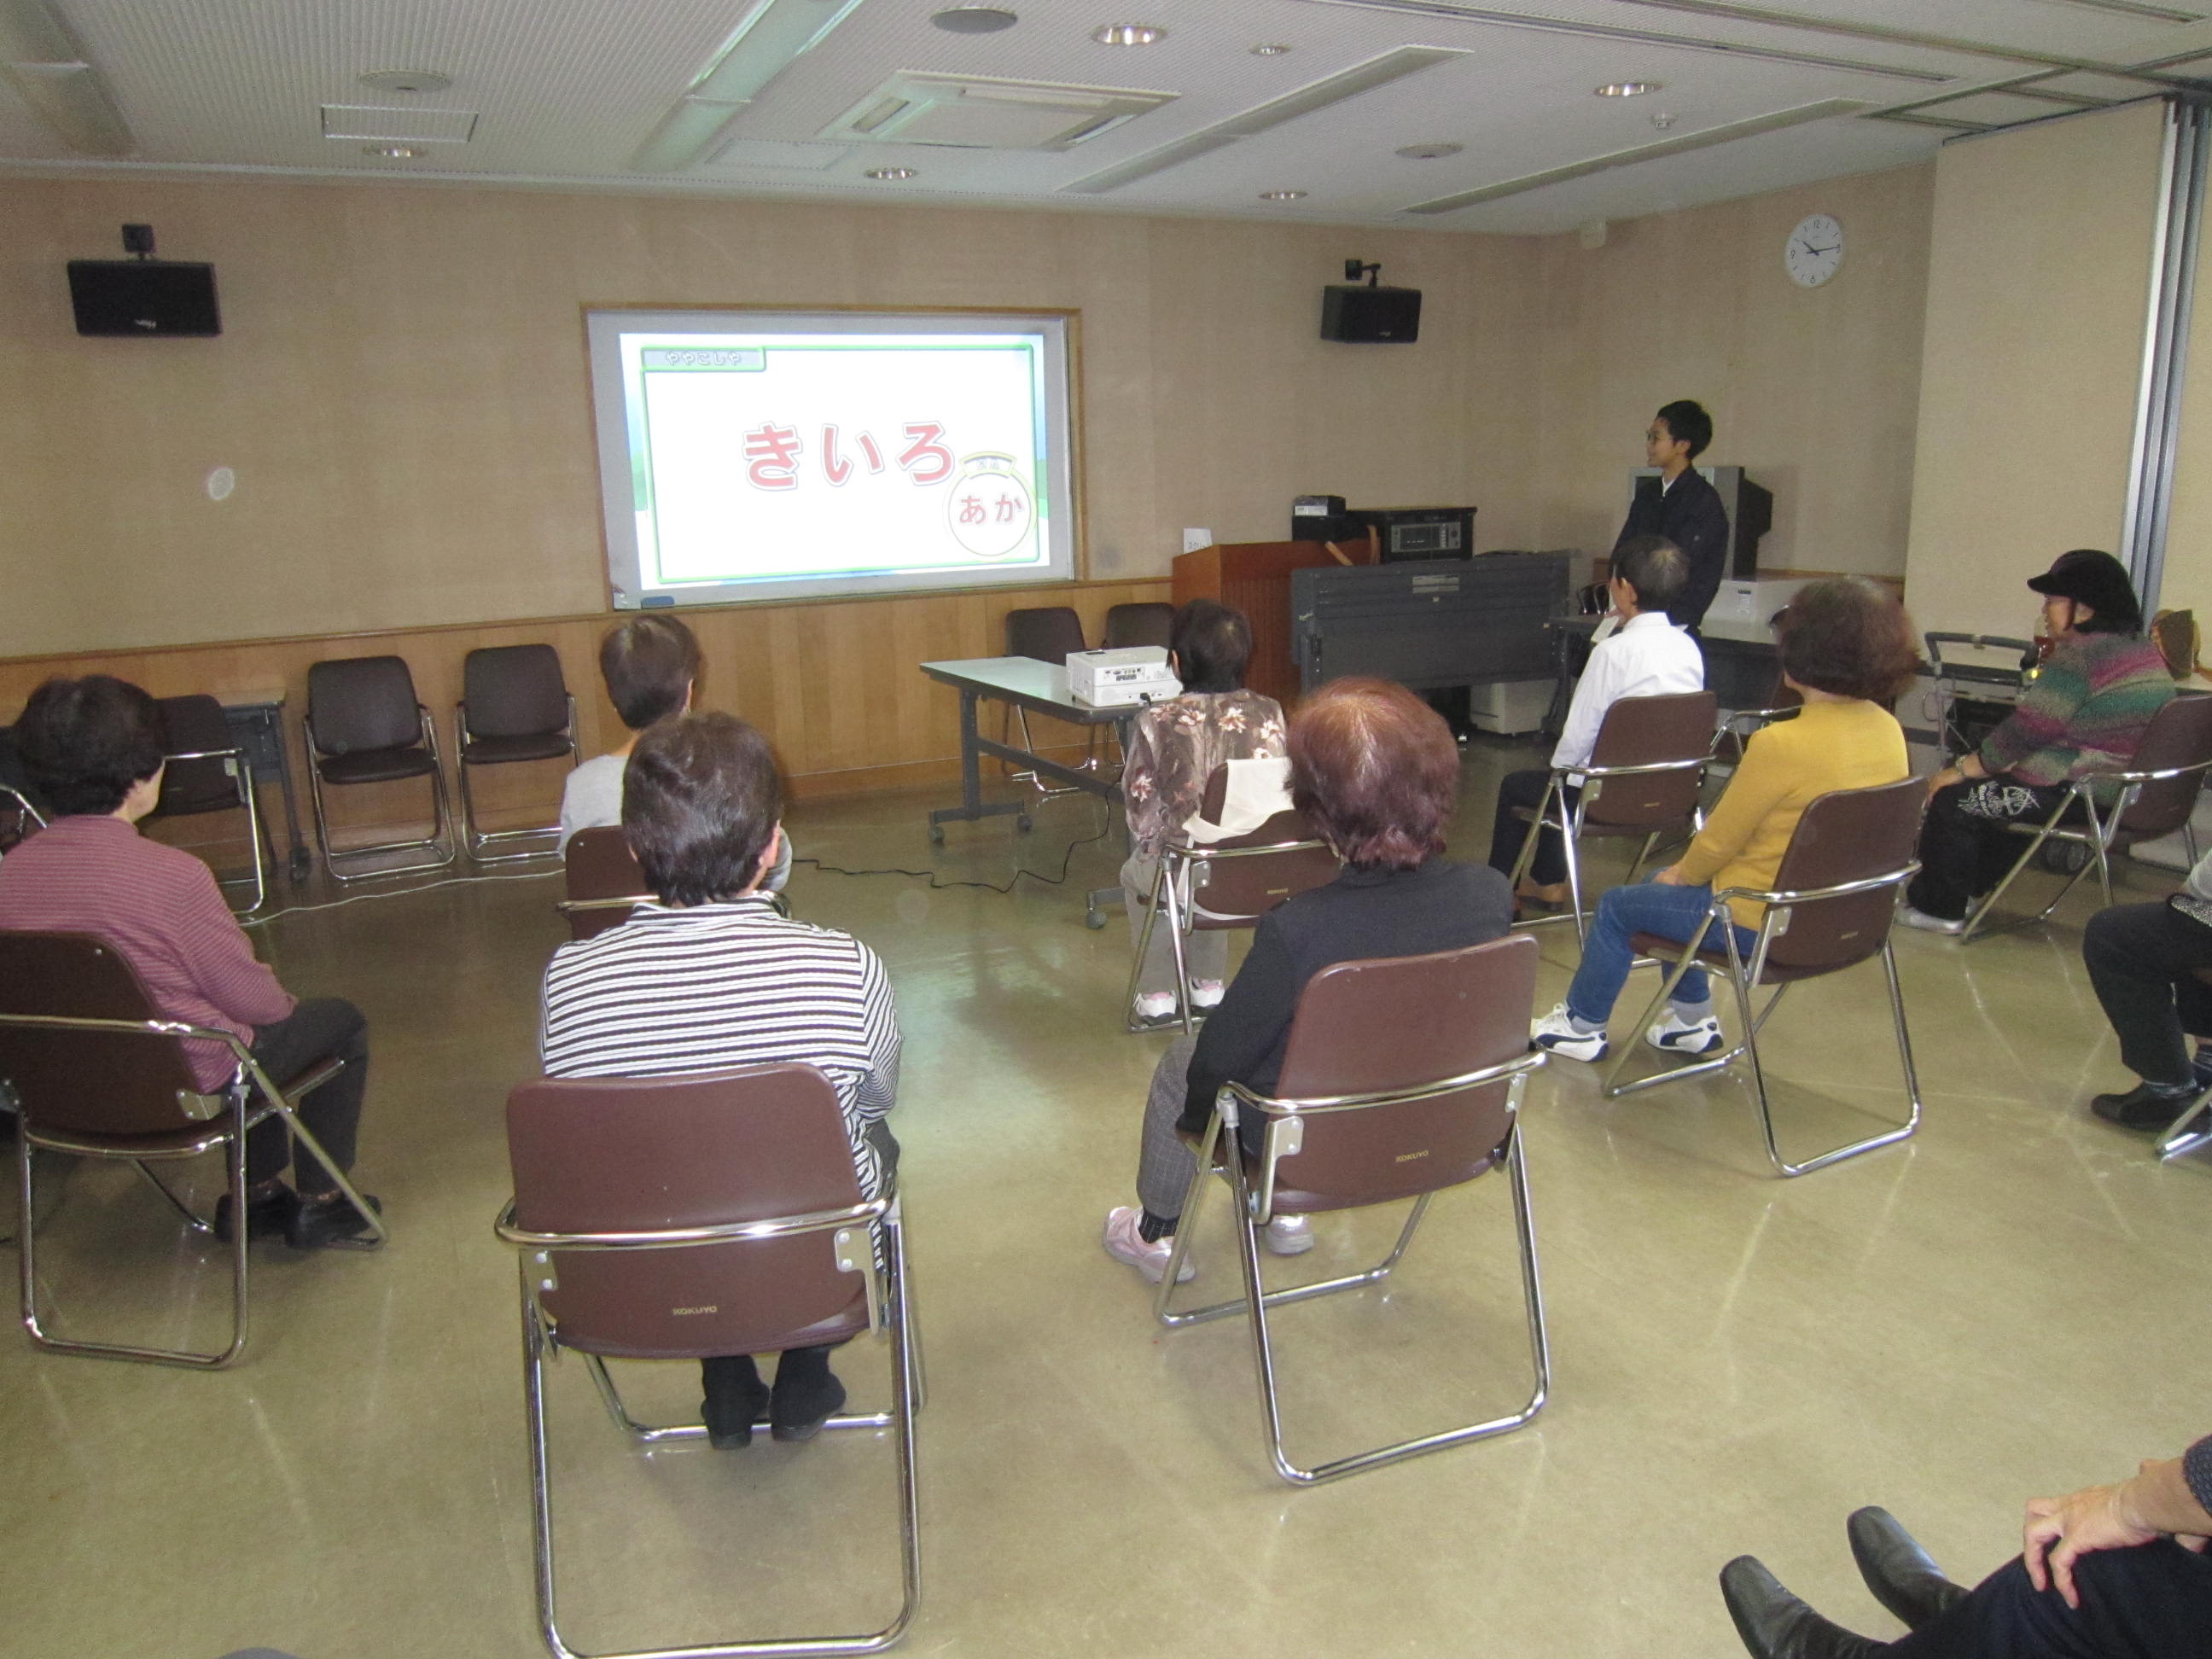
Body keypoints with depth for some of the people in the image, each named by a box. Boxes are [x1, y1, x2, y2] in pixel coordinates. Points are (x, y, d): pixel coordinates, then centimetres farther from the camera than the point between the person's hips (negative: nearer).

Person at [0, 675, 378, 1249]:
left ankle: (257, 1193, 34)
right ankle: (319, 1205, 21)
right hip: (180, 1083, -7)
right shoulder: (171, 874, -27)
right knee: (341, 1020, 16)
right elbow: (250, 996, -17)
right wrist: (287, 1004, 7)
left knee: (257, 1027, 31)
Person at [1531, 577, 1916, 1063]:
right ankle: (1694, 1021, 36)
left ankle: (1580, 1027, 31)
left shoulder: (1782, 744, -28)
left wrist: (1683, 873, 6)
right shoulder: (1888, 730, -4)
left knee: (1616, 908, 13)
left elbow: (1721, 839, -17)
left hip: (1761, 922, -8)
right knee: (1665, 885, 28)